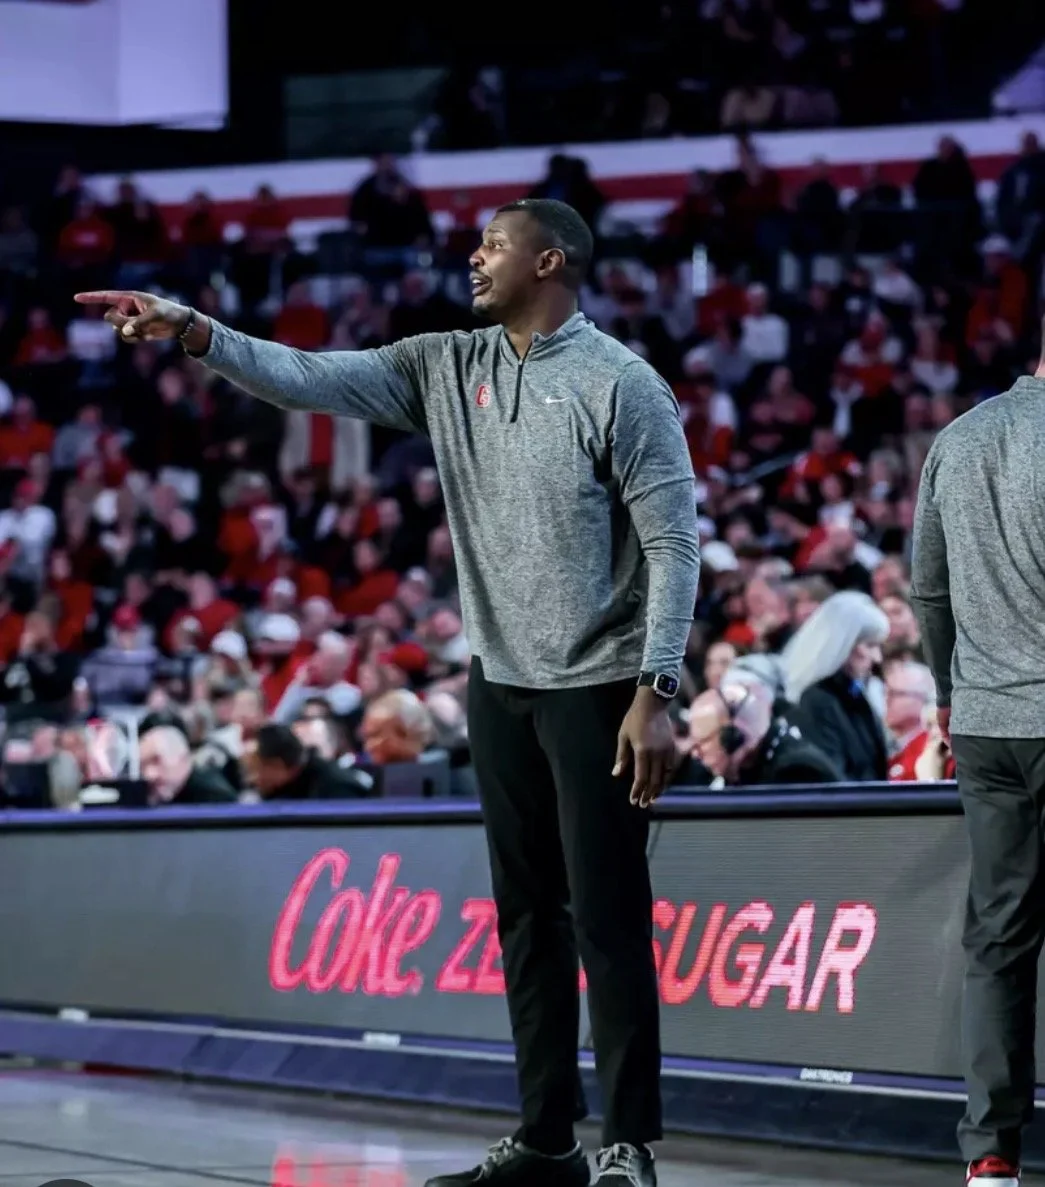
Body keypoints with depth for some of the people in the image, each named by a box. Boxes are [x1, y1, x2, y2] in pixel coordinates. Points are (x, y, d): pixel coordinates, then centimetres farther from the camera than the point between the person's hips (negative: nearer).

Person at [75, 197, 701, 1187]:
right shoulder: (448, 367, 8)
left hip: (596, 690, -7)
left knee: (607, 921, -6)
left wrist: (655, 692, -18)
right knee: (527, 917, 10)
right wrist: (192, 332, -10)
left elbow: (673, 545, -12)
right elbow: (309, 379, 3)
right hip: (499, 685, 7)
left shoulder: (620, 385, -11)